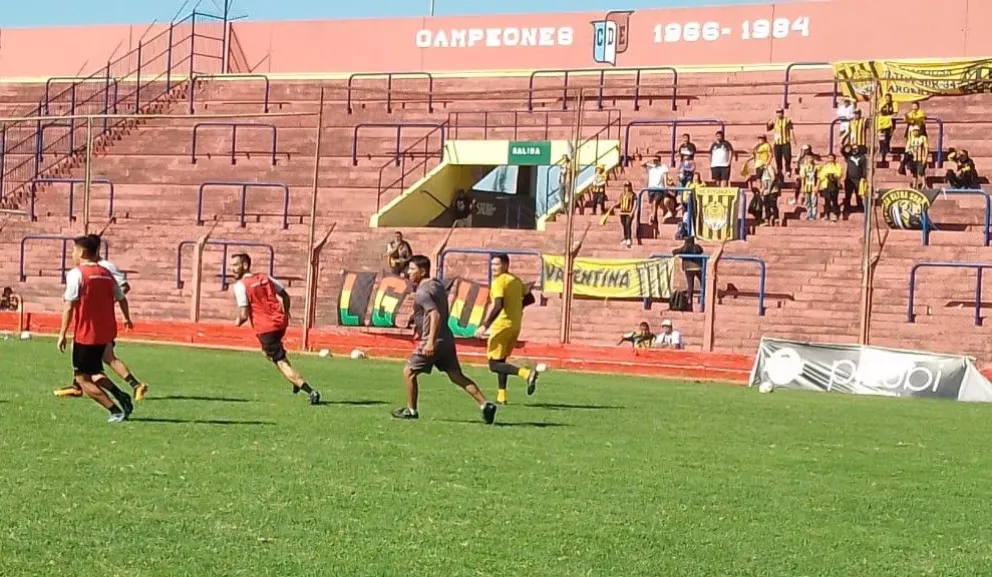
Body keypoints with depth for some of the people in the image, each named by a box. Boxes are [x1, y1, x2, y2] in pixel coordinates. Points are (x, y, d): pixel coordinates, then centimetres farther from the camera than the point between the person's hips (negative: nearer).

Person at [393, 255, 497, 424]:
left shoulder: (422, 292, -15)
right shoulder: (438, 285, 14)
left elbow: (435, 315, -26)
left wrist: (431, 341, -29)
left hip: (433, 342, -9)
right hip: (447, 339, 9)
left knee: (409, 372, 6)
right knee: (457, 376, 8)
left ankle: (411, 410, 14)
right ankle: (485, 404, -2)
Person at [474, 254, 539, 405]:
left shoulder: (499, 281, -12)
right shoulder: (516, 280, 12)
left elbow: (498, 306, -24)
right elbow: (530, 299, 21)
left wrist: (485, 325, -23)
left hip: (502, 325, -8)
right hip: (515, 325, 8)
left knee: (494, 364, -6)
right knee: (500, 361, 19)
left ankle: (526, 373, -26)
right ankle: (501, 397, 15)